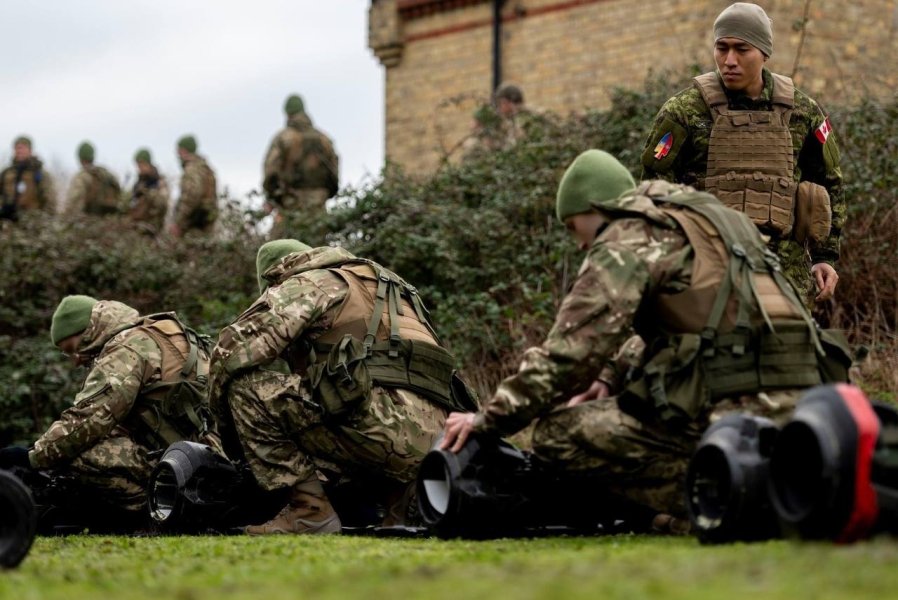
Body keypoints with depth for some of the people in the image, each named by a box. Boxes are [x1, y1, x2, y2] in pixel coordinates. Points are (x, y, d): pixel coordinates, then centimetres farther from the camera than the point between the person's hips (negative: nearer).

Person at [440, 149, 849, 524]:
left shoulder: (629, 238, 1)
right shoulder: (703, 219, 27)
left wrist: (490, 419, -2)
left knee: (559, 432, -4)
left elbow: (570, 347, -8)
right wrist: (603, 390, 32)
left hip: (732, 411, -9)